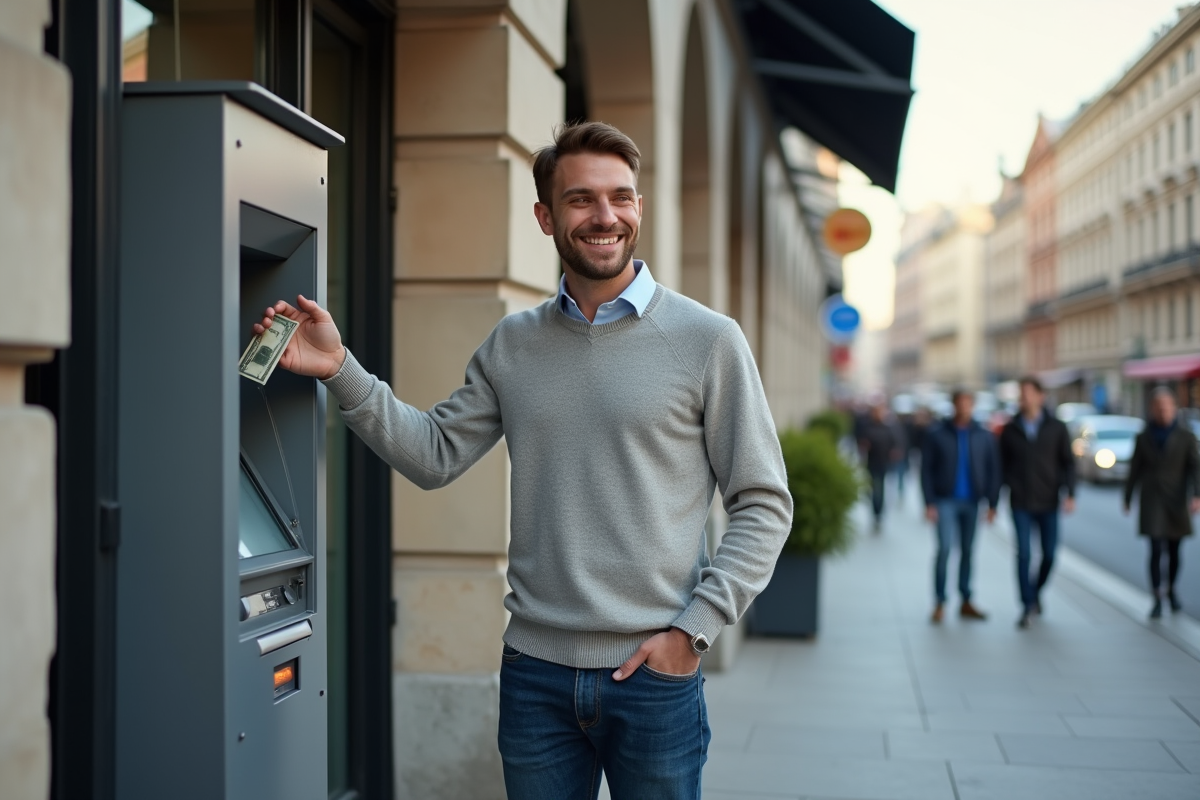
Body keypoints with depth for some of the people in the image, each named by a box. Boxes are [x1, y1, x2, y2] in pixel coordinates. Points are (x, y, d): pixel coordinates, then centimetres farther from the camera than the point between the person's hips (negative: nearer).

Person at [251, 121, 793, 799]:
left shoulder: (708, 340, -4)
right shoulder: (512, 346, 7)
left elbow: (764, 505, -4)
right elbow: (434, 455, 3)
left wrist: (693, 629, -10)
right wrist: (340, 368, -6)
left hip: (654, 675, -3)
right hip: (535, 669, 3)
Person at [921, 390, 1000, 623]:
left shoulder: (985, 437, 4)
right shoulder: (936, 434, -1)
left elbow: (993, 471, 5)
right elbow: (926, 470, -2)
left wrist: (992, 503, 0)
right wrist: (929, 503, -8)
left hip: (971, 501, 3)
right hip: (945, 501, -3)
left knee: (968, 550, 9)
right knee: (945, 548, -11)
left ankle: (966, 603, 17)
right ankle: (940, 602, -2)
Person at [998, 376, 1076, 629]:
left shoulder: (1057, 428, 3)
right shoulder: (1010, 430, 4)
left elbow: (1068, 463, 3)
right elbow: (1002, 466, 7)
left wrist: (1070, 494, -8)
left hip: (1048, 503, 1)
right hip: (1020, 504, -1)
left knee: (1049, 554, 5)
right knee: (1024, 553, -9)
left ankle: (1036, 591, 31)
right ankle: (1028, 606, -2)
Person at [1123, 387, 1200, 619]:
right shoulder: (1143, 437, 2)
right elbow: (1135, 470, 7)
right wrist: (1127, 499, 10)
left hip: (1176, 500, 1)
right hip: (1151, 500, -1)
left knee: (1174, 550, 11)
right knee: (1156, 550, -10)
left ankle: (1171, 591, 33)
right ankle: (1158, 600, -9)